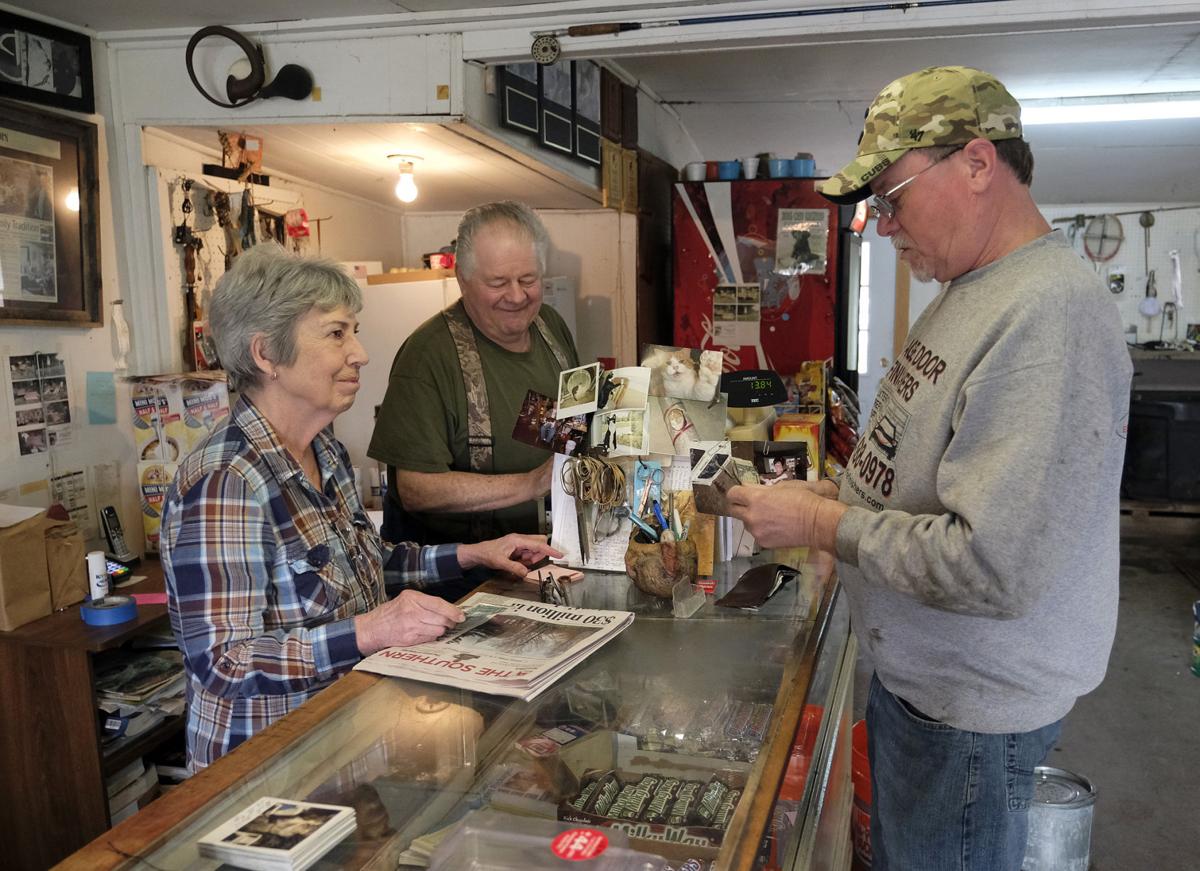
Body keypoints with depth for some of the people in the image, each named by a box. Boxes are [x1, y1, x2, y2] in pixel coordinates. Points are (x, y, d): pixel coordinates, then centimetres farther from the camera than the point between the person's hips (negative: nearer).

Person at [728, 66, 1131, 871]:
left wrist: (822, 524, -21)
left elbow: (994, 567, -32)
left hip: (971, 712, -9)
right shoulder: (973, 292, 6)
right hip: (915, 674, 9)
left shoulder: (1049, 315, -28)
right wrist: (835, 494, 0)